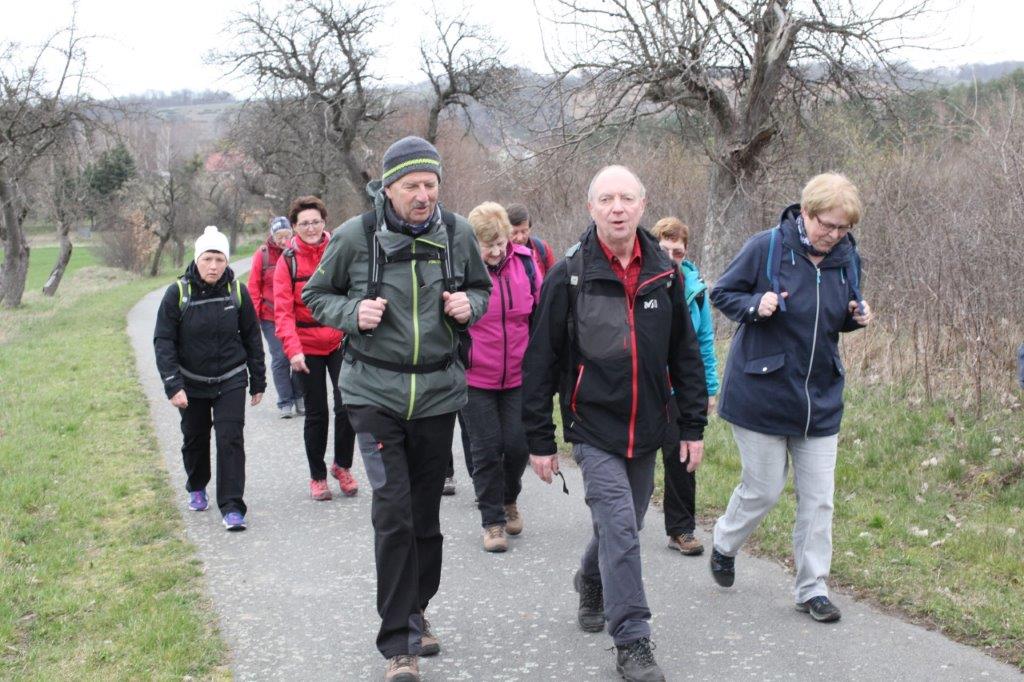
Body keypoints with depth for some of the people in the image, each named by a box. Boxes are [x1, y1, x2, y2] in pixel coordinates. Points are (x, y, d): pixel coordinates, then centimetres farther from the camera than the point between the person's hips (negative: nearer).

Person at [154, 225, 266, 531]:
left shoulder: (237, 291, -6)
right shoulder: (177, 293, -11)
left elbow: (252, 337, 4)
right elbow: (163, 341, -9)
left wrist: (258, 380, 6)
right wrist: (173, 384, -16)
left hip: (231, 381, 0)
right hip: (193, 383, 1)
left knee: (230, 438, -10)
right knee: (195, 438, 15)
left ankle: (232, 507, -7)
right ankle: (196, 488, 41)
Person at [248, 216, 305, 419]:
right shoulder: (262, 254, 0)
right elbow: (254, 286, 3)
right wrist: (255, 315, -1)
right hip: (270, 317, -1)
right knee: (280, 358, -2)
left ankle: (299, 397, 17)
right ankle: (285, 402, 7)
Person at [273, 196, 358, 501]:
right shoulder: (288, 260, -3)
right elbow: (283, 310, -8)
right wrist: (293, 349, -19)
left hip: (340, 342, 1)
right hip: (307, 347, 0)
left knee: (347, 406, -5)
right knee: (316, 413, 7)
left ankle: (342, 465, 20)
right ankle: (318, 476, 23)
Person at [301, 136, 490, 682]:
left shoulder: (457, 233, -1)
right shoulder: (355, 236, -8)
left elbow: (481, 287, 16)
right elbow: (316, 295, 4)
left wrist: (469, 304, -7)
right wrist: (353, 312, -15)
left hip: (439, 390, 3)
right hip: (376, 391, -3)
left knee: (426, 513, 13)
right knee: (394, 510, -12)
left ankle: (415, 612, 34)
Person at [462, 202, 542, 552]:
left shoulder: (525, 262, -2)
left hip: (518, 376, 2)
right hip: (475, 378, -2)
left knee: (517, 445, 4)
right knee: (487, 449, 2)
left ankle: (509, 499, 34)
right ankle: (493, 522, 17)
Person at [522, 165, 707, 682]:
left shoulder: (664, 274, 3)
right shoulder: (569, 275, -8)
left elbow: (685, 353, 9)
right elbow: (541, 362, -5)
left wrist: (693, 425, 7)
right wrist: (539, 440, -5)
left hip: (646, 429, 4)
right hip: (594, 429, -4)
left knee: (622, 528, 17)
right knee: (619, 531, -12)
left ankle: (591, 584, 46)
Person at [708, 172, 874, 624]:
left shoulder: (846, 257, 1)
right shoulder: (766, 247, -13)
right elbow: (721, 293, -4)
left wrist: (857, 317, -5)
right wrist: (755, 305, -22)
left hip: (821, 399, 4)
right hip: (762, 395, -4)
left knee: (818, 498, 6)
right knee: (763, 489, 6)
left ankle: (812, 588, 18)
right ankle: (724, 545, 35)